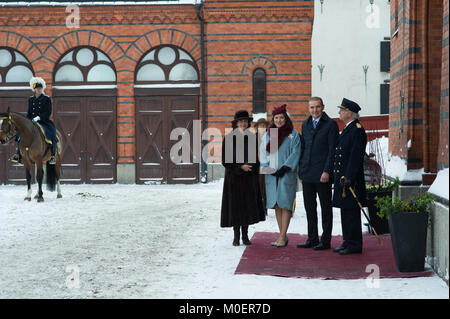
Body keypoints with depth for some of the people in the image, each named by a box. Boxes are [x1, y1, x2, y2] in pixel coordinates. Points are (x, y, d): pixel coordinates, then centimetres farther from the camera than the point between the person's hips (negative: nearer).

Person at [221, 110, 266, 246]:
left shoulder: (252, 138, 5)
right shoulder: (229, 138, -3)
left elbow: (257, 158, 10)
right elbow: (225, 161, -5)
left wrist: (255, 171, -2)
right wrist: (240, 167, -14)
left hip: (249, 178, 2)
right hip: (234, 177, -2)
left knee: (248, 205, 3)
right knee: (235, 205, 0)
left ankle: (245, 235, 14)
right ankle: (236, 236, 10)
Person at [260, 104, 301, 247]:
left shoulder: (293, 134, 2)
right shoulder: (268, 135, 12)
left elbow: (295, 153, -5)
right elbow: (263, 153, 9)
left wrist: (284, 168, -12)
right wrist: (268, 168, -5)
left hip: (287, 174, -4)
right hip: (272, 175, 4)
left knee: (285, 204, -8)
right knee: (277, 204, 5)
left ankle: (283, 236, -8)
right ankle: (282, 235, 10)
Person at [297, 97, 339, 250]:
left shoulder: (330, 124, -4)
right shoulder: (305, 125, 14)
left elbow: (333, 150, -9)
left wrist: (327, 171, -15)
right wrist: (301, 170, 12)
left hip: (322, 174, -6)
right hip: (307, 174, 6)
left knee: (325, 207, 2)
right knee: (309, 207, 10)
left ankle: (325, 241, 7)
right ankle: (312, 239, 18)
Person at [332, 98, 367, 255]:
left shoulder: (357, 130, -13)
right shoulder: (347, 129, 18)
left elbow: (356, 156, -19)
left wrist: (349, 177, -23)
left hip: (351, 179, -10)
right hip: (342, 178, 10)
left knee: (351, 211, -6)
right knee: (345, 210, 13)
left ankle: (355, 245, -1)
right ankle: (348, 242, 19)